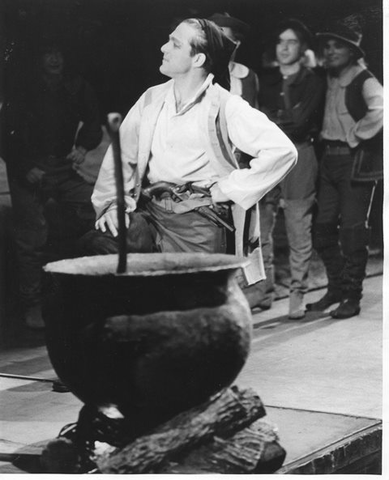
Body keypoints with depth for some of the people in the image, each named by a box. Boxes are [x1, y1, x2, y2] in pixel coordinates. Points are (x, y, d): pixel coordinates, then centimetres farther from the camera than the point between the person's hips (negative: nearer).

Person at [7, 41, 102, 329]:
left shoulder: (76, 88, 5)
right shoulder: (24, 90, -4)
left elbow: (93, 123, 16)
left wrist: (83, 147, -3)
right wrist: (25, 169, -14)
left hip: (64, 167, 3)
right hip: (28, 172, -3)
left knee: (95, 207, -21)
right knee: (31, 238, -6)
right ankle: (32, 304, 3)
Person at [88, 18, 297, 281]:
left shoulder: (227, 106, -5)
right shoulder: (152, 98, 11)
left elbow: (282, 150, -13)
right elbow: (122, 154, 13)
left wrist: (228, 190, -10)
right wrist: (113, 204, -2)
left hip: (198, 223, -4)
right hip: (149, 213, 5)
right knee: (92, 247, -17)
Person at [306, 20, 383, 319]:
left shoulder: (365, 81, -10)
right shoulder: (329, 80, 12)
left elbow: (379, 111, -28)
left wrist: (355, 136, -18)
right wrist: (323, 136, 12)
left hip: (356, 161, -7)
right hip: (330, 159, 7)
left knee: (352, 232, -4)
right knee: (324, 229, 9)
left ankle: (352, 297, 4)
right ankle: (335, 289, 21)